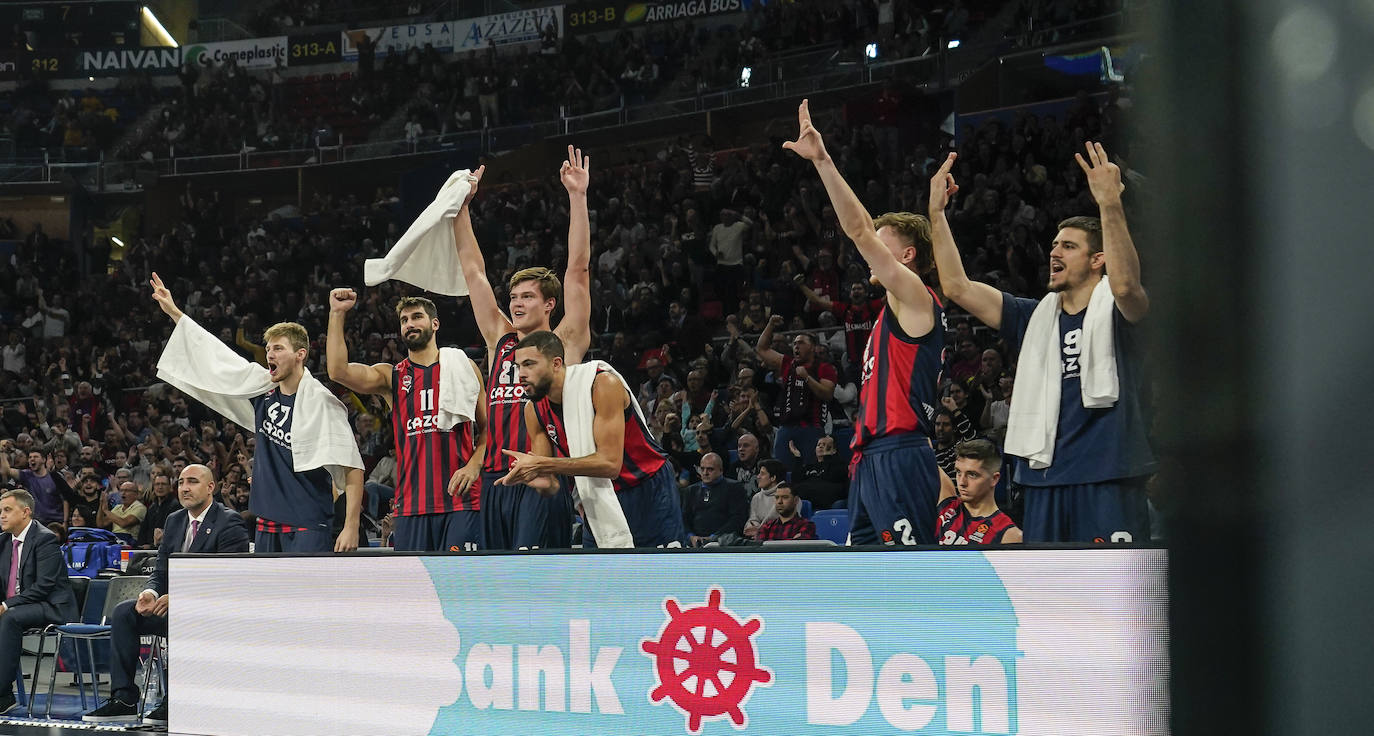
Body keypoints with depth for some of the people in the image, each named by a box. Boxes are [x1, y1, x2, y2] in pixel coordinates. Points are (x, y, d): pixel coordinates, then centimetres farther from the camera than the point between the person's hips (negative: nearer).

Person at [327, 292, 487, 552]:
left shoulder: (462, 366, 9)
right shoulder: (391, 377, 12)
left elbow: (489, 427, 10)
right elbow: (338, 371, -5)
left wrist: (475, 465, -7)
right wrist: (337, 314, -8)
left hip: (460, 499, -2)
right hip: (411, 500, 2)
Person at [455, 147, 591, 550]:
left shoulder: (564, 342, 3)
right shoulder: (500, 339, 17)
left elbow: (578, 268, -4)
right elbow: (473, 271, 20)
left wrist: (577, 197, -9)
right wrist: (462, 206, 19)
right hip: (495, 480, 6)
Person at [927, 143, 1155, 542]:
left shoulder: (1116, 309, 0)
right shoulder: (1036, 316, 16)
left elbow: (1125, 283, -26)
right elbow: (958, 288, 10)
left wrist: (1110, 204, -35)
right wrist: (937, 213, 4)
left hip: (1108, 482, -6)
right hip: (1045, 479, 6)